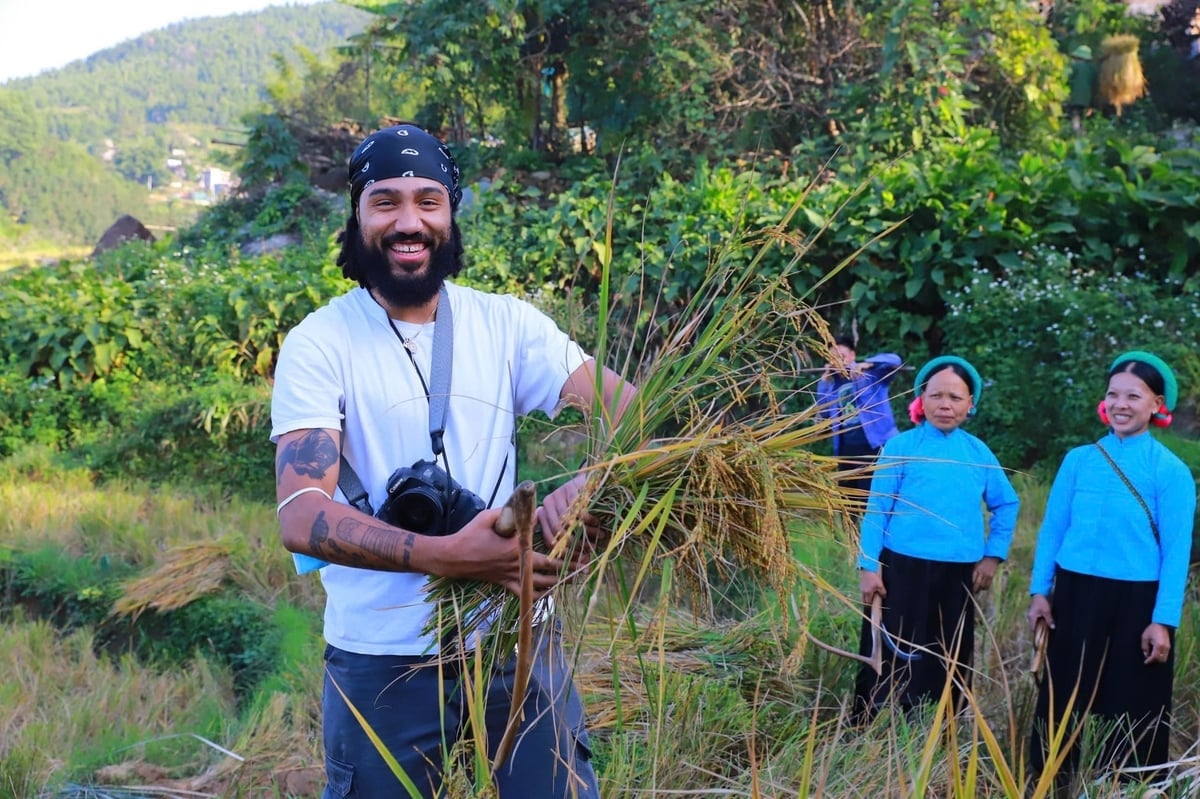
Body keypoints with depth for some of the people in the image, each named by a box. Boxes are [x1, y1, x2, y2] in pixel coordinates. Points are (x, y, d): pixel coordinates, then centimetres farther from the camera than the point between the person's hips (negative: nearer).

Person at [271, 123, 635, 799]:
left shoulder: (506, 324, 1)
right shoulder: (318, 344, -7)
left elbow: (630, 412, -9)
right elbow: (302, 518, -18)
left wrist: (587, 484, -32)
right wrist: (443, 555, -33)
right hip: (382, 659, -2)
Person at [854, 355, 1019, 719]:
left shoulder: (978, 452, 6)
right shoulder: (901, 446, -4)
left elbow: (1007, 504, 17)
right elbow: (877, 509, -4)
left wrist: (993, 556, 9)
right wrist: (868, 566, -9)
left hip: (958, 573, 4)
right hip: (902, 568, -3)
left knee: (949, 662, 11)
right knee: (893, 660, 0)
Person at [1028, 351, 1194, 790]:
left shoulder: (1171, 471, -5)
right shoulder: (1078, 460, 3)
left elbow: (1176, 551, -7)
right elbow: (1052, 529, 7)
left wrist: (1163, 620, -11)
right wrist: (1040, 591, 3)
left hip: (1136, 602, -3)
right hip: (1075, 594, 3)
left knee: (1129, 708, 7)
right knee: (1061, 697, 12)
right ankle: (1050, 781, 27)